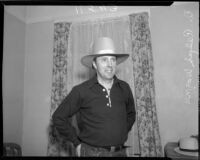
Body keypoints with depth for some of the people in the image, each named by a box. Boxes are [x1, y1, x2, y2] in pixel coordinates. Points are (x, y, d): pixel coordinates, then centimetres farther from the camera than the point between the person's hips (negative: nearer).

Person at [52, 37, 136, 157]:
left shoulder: (124, 88, -2)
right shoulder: (81, 91, -13)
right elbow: (59, 117, -4)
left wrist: (123, 133, 8)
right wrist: (77, 142, -3)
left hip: (120, 152, 4)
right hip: (92, 152, -3)